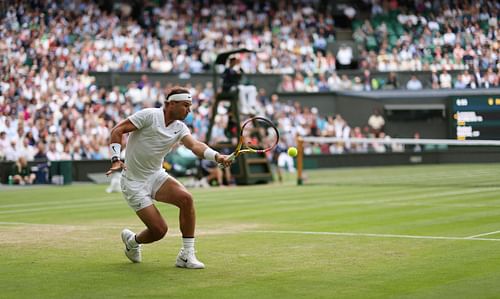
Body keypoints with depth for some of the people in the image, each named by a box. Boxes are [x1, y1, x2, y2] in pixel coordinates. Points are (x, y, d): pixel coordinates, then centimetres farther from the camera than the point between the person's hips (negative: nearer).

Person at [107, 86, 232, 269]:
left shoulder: (180, 128, 1)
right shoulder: (149, 115, -15)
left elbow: (195, 146, -17)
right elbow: (117, 131, -14)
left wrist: (217, 156, -36)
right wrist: (116, 160, -26)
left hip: (156, 176, 6)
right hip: (134, 183, -5)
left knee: (186, 198, -23)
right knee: (159, 230, -12)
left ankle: (186, 256, -14)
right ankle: (132, 240, 25)